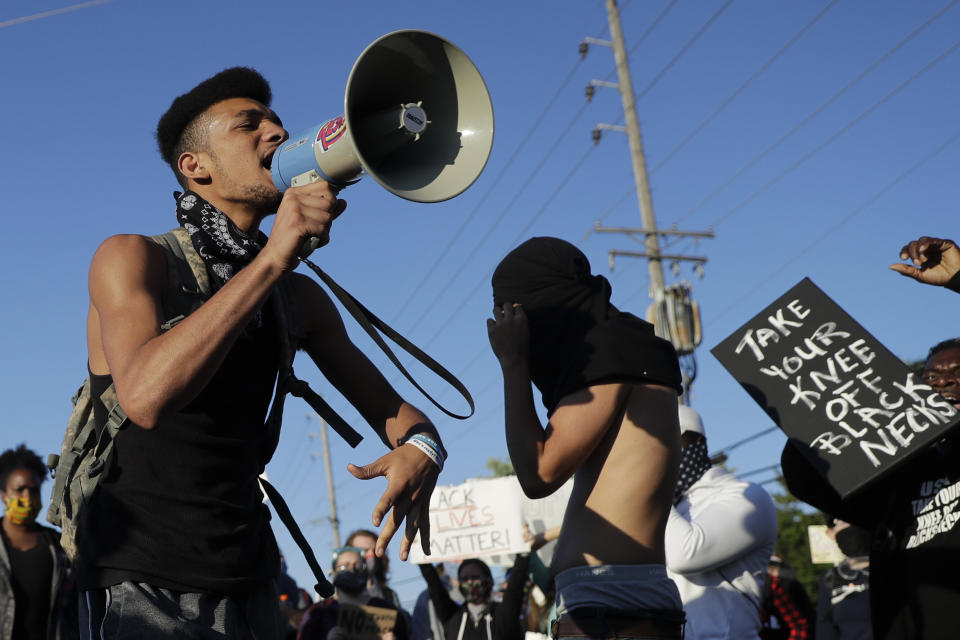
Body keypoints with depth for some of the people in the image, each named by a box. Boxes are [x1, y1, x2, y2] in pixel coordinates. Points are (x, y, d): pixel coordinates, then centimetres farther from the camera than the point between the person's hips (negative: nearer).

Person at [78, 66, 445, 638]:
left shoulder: (300, 298, 8)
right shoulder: (132, 258, -9)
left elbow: (392, 409, 10)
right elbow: (146, 398, -28)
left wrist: (420, 449, -15)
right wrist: (273, 258, -30)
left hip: (248, 587, 6)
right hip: (141, 585, -6)